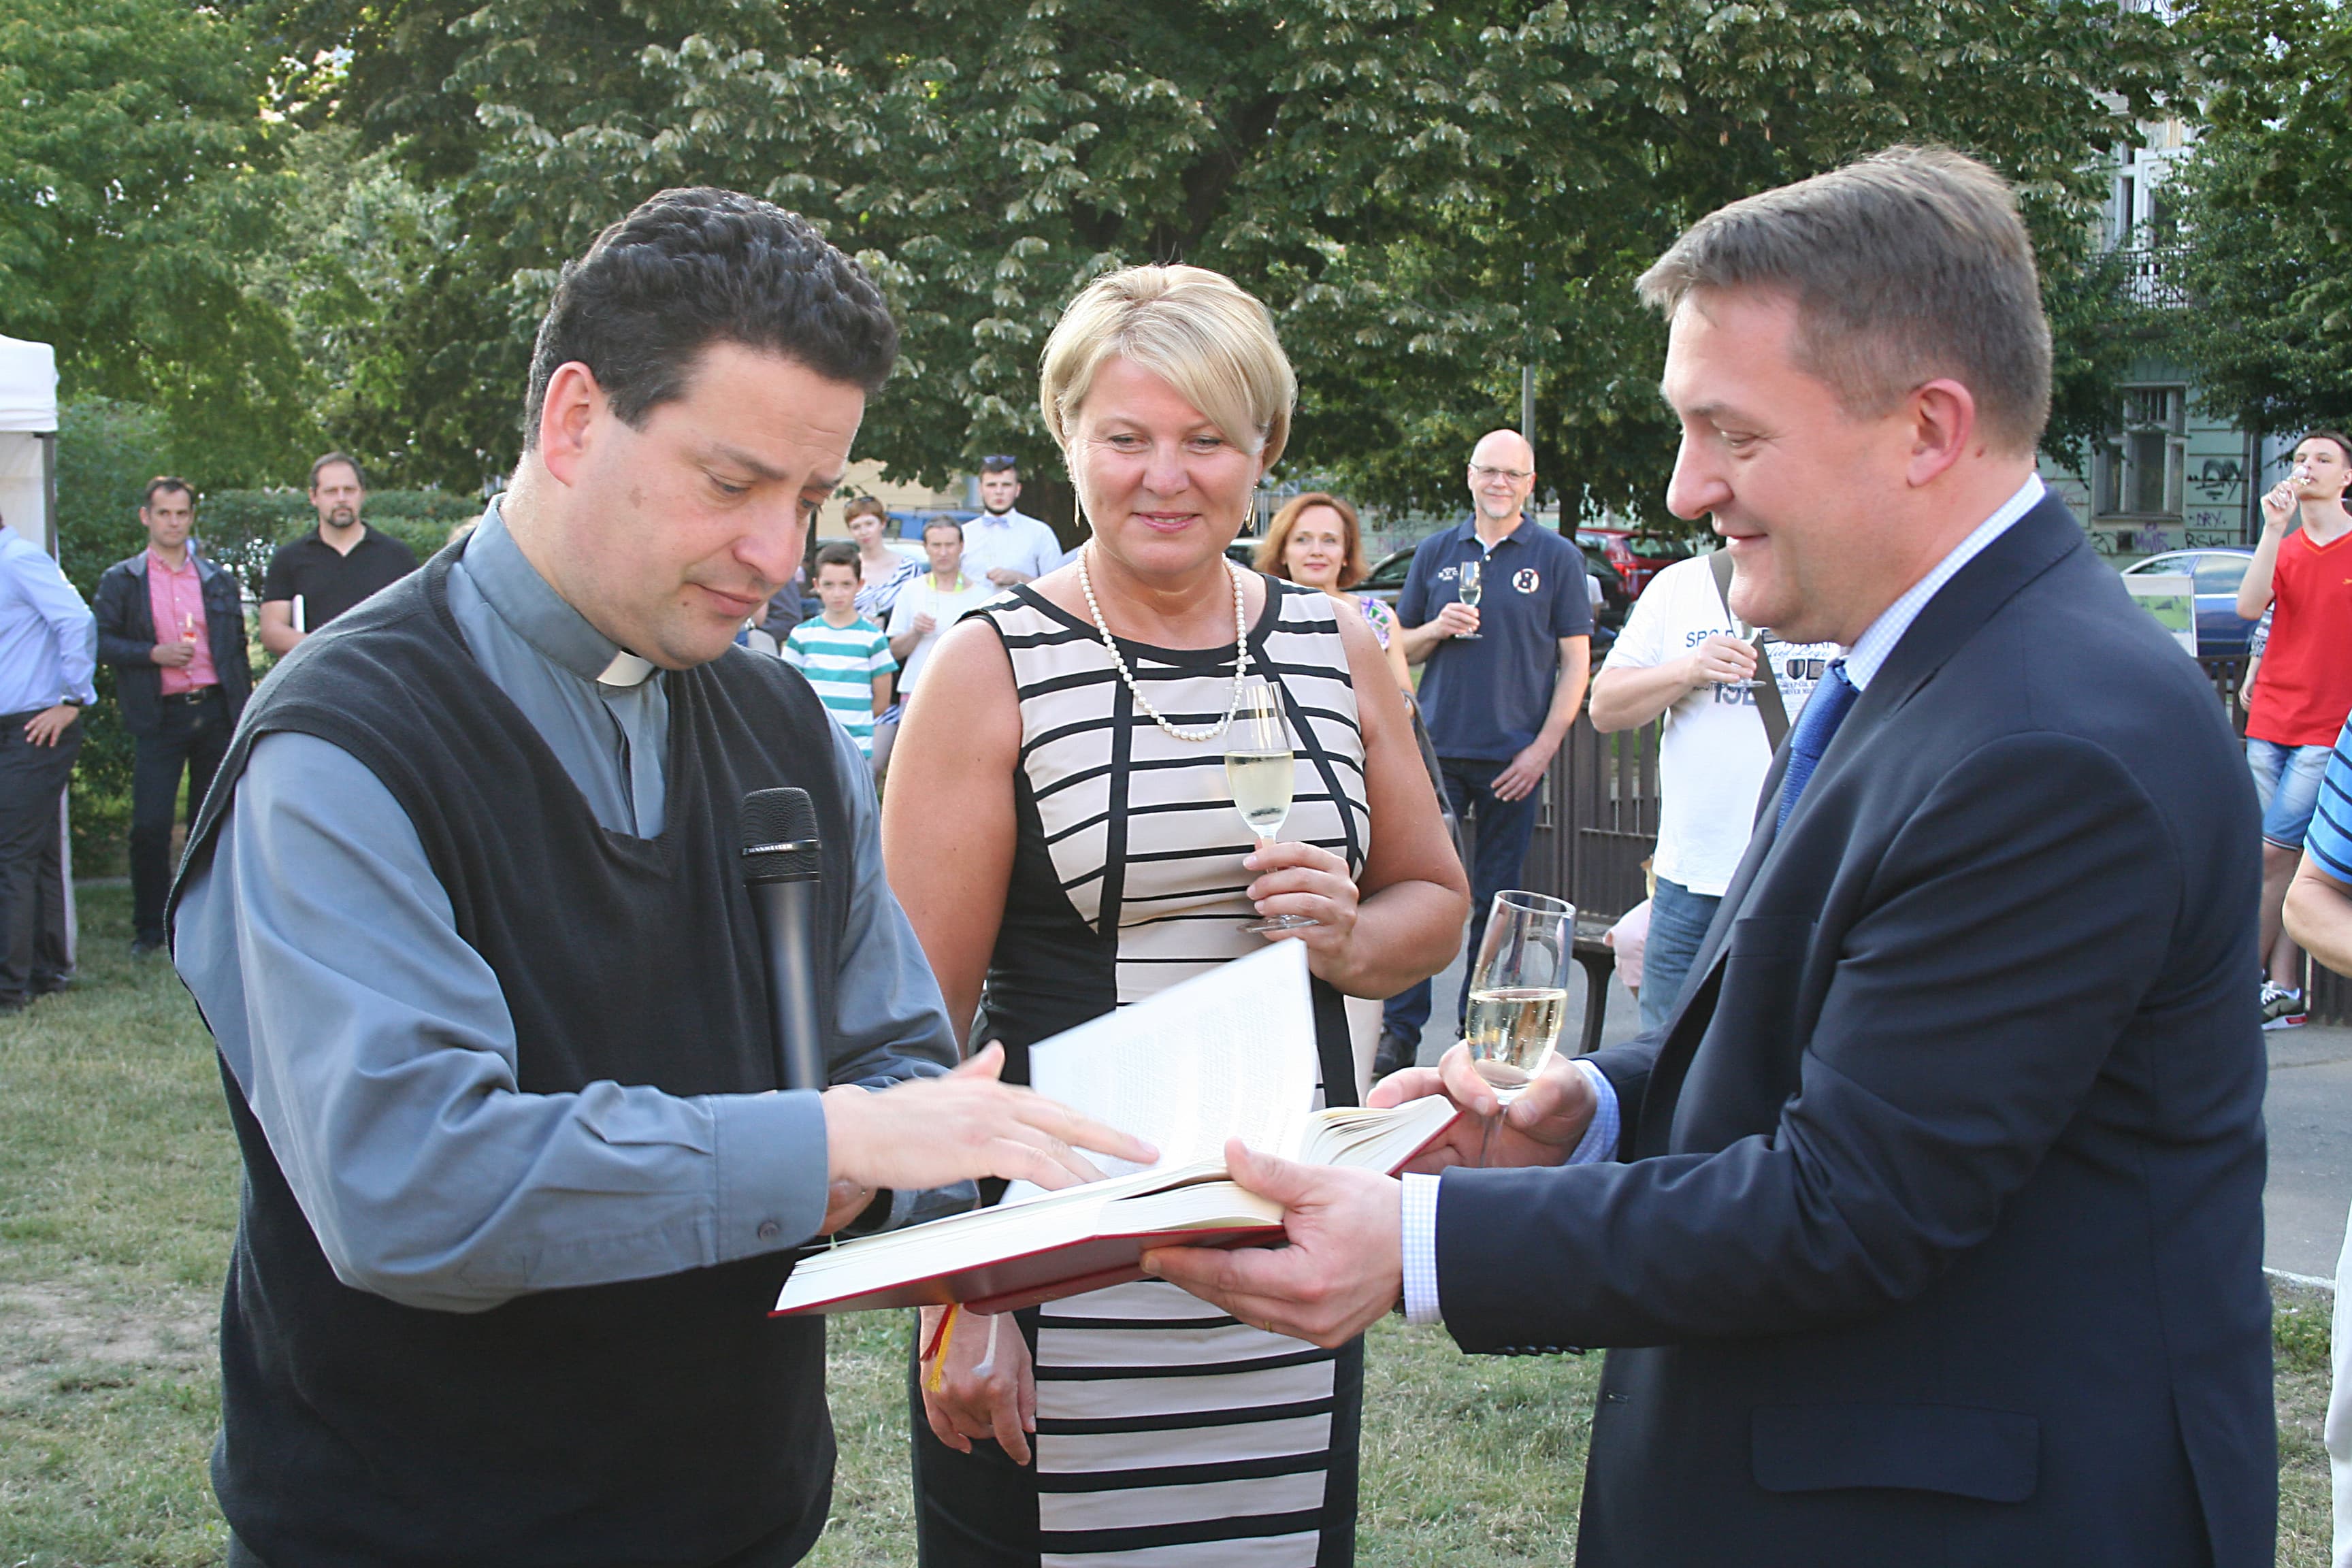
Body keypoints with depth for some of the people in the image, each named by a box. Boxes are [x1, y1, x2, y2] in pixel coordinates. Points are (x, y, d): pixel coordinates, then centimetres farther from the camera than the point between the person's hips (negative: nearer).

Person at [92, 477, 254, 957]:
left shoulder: (219, 580, 14)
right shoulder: (121, 580, 7)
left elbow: (238, 647, 15)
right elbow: (102, 641, 0)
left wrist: (246, 711, 8)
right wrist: (154, 654, -14)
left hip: (216, 710, 2)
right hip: (159, 716, -2)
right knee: (150, 826, -6)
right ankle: (150, 928, 6)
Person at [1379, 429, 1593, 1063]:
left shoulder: (1556, 557, 3)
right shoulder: (1436, 552, 10)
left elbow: (1575, 662, 2)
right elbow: (1401, 648, 15)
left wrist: (1542, 749, -7)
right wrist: (1437, 629, -8)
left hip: (1513, 758, -1)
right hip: (1436, 749, 1)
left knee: (1496, 897, 6)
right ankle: (1400, 1028, 3)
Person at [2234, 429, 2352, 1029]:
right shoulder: (2285, 548, 12)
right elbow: (2249, 606, -6)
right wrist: (2274, 528, -12)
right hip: (2271, 720, 4)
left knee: (2273, 854, -9)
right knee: (2287, 861, 5)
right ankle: (2284, 991, 8)